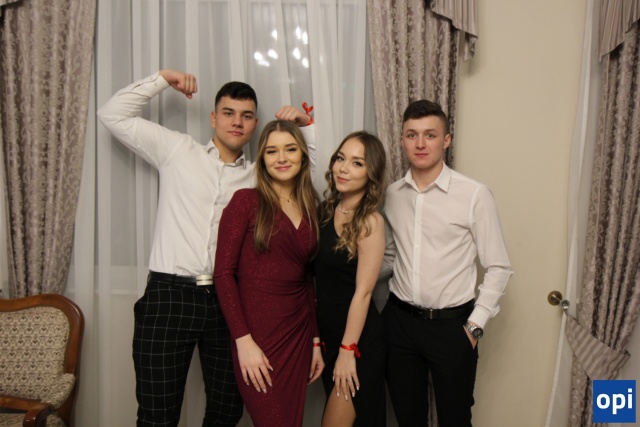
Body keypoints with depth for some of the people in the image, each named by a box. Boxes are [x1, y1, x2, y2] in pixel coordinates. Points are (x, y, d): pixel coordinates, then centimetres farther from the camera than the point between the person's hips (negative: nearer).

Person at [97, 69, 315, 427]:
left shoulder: (259, 175, 14)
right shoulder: (177, 149, 9)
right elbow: (114, 115, 9)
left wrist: (305, 127, 6)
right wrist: (161, 79, 5)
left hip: (227, 300, 3)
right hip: (170, 295, -2)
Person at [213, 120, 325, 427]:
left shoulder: (310, 210, 9)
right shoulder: (246, 201, -6)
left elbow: (306, 279, 13)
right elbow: (223, 273, -10)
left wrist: (316, 341, 10)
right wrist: (244, 341, -15)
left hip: (299, 334, 5)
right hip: (258, 334, -5)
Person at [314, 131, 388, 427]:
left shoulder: (370, 222, -19)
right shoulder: (327, 208, 1)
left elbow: (363, 292, -18)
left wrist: (348, 349, -16)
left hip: (358, 338, -7)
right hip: (327, 333, 7)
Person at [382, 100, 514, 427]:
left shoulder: (475, 195, -13)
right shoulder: (391, 194, 1)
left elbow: (498, 268, -7)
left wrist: (476, 325, -8)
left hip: (452, 324, -3)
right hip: (399, 320, 4)